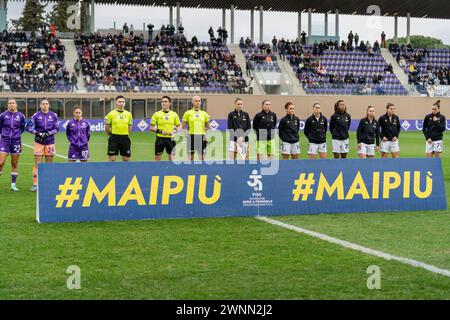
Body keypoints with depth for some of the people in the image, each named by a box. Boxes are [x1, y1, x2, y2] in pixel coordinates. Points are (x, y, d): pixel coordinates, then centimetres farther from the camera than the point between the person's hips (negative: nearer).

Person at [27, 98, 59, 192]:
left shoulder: (53, 115, 2)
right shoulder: (36, 116, -1)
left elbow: (56, 128, 2)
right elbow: (29, 127, -2)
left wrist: (48, 133, -13)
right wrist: (37, 133, -15)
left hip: (50, 142, 1)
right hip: (39, 142, -1)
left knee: (49, 164, 6)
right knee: (37, 164, -3)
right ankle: (35, 184, 2)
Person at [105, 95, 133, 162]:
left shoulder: (128, 114, 6)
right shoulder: (111, 114, -3)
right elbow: (107, 128, 5)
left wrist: (125, 135, 12)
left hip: (125, 138, 3)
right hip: (114, 138, -3)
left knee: (126, 158, 6)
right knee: (112, 158, -3)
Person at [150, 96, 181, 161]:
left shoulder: (174, 114, 7)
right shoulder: (157, 114, 2)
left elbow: (178, 126, 13)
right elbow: (151, 128, 1)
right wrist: (160, 131, -14)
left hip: (170, 138, 1)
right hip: (160, 138, -1)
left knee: (172, 158, 1)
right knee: (157, 158, 2)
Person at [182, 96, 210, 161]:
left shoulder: (204, 113, 11)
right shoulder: (188, 113, 4)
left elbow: (208, 127, 20)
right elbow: (183, 127, 7)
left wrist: (205, 132, 4)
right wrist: (187, 134, -5)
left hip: (202, 137, 2)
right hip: (192, 137, -2)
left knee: (202, 157, 1)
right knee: (191, 157, 0)